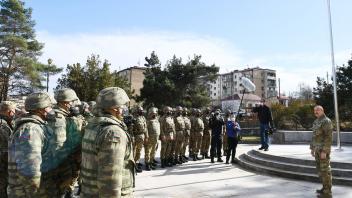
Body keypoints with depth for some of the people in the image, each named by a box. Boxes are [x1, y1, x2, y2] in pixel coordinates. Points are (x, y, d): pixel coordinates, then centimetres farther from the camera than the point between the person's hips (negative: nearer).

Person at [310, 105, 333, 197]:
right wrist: (312, 148, 18)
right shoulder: (316, 121, 14)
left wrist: (324, 151, -23)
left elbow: (329, 137, -20)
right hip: (317, 149, 10)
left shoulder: (326, 121, -16)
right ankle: (325, 188, 27)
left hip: (324, 149, -10)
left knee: (325, 170, -4)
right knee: (320, 169, 15)